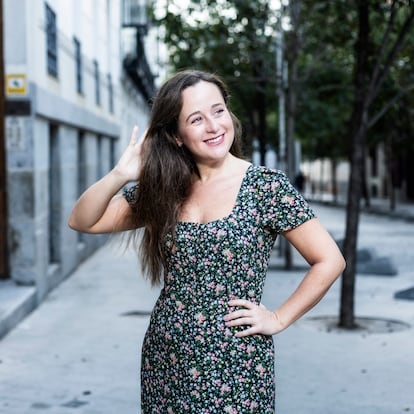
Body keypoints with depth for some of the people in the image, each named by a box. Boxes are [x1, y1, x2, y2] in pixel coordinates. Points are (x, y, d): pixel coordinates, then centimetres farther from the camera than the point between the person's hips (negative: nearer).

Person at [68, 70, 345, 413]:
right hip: (165, 359, 4)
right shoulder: (161, 188, 2)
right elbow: (82, 222, 1)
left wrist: (277, 320, -7)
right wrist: (119, 175, -14)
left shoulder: (267, 186, -9)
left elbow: (329, 261, -7)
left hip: (235, 364, -4)